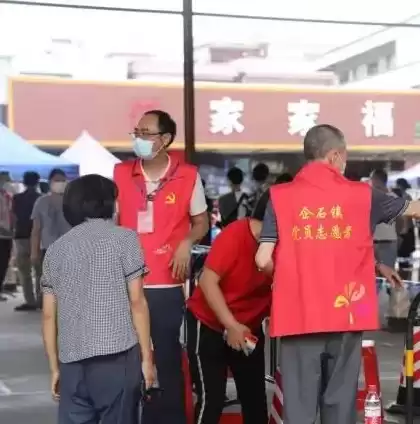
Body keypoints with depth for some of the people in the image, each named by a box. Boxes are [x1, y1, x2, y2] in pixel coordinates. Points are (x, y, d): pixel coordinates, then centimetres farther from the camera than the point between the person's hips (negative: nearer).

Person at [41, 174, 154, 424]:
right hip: (117, 356, -3)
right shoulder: (124, 238, 3)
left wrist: (55, 368, 18)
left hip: (72, 360, 4)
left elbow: (49, 316, 11)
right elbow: (137, 302, -3)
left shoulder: (56, 249, 14)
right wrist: (147, 357, 1)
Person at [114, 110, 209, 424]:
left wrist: (187, 242, -10)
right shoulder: (121, 173, 5)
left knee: (167, 357, 4)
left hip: (167, 284, -2)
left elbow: (201, 221, 9)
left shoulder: (188, 176, -2)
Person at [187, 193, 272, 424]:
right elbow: (207, 280, -25)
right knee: (211, 398, -6)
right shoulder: (235, 235, -24)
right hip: (209, 324, -6)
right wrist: (230, 325, -27)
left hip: (250, 326, 6)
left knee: (255, 397, 8)